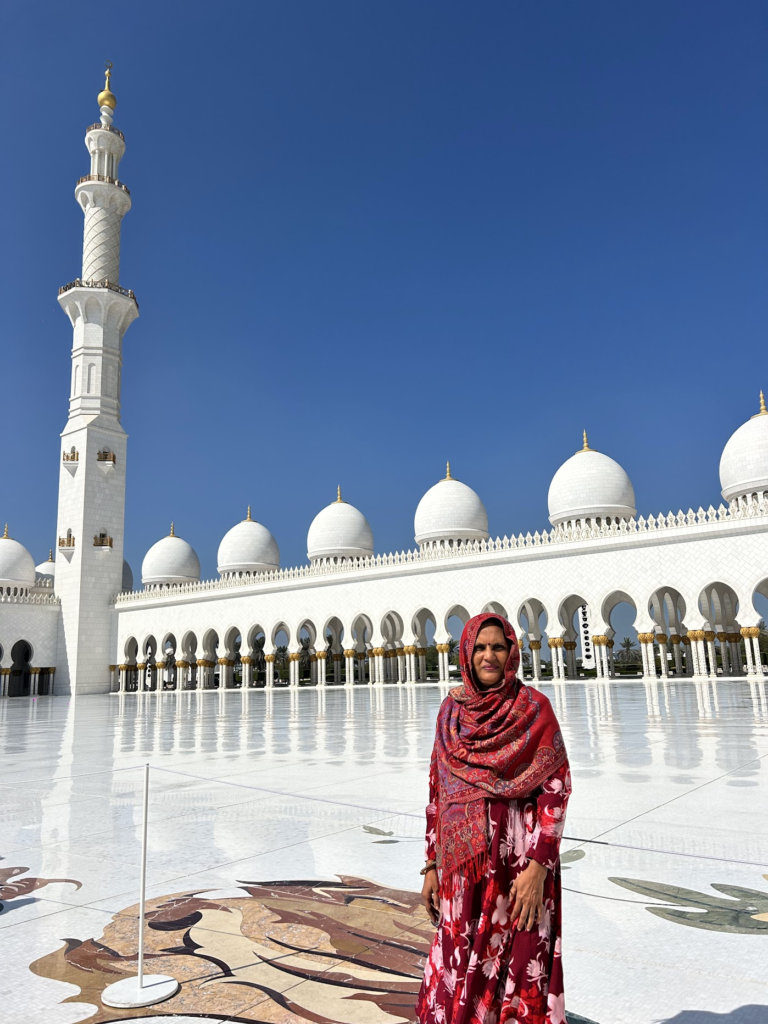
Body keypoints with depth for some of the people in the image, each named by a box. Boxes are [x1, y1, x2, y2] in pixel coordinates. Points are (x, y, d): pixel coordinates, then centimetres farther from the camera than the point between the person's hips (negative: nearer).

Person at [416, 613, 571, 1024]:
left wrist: (538, 866, -16)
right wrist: (433, 864, 8)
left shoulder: (533, 707, -7)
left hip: (517, 860, -4)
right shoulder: (451, 709, 4)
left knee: (518, 967, 8)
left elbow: (556, 789, -10)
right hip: (462, 861, 4)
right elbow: (437, 791, 9)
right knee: (459, 968, 14)